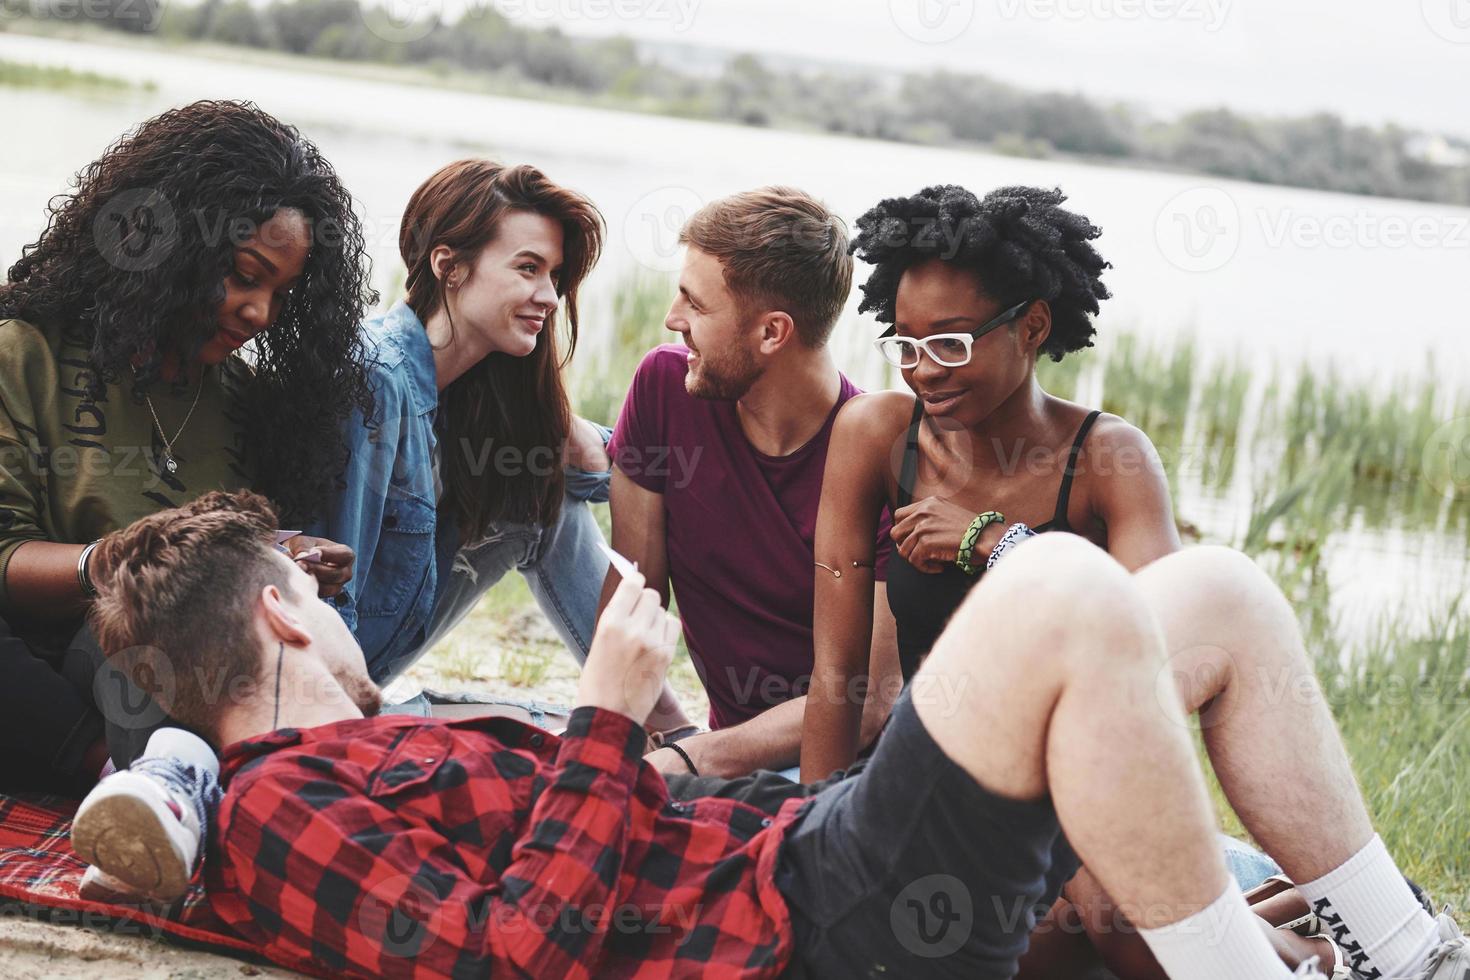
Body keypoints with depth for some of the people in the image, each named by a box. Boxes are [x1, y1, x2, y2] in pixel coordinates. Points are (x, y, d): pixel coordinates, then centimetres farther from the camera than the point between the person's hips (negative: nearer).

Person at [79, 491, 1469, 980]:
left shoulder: (340, 756, 24)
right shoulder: (275, 812, -6)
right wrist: (610, 720, -14)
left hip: (792, 844, 11)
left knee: (1220, 593, 7)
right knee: (1062, 587, -29)